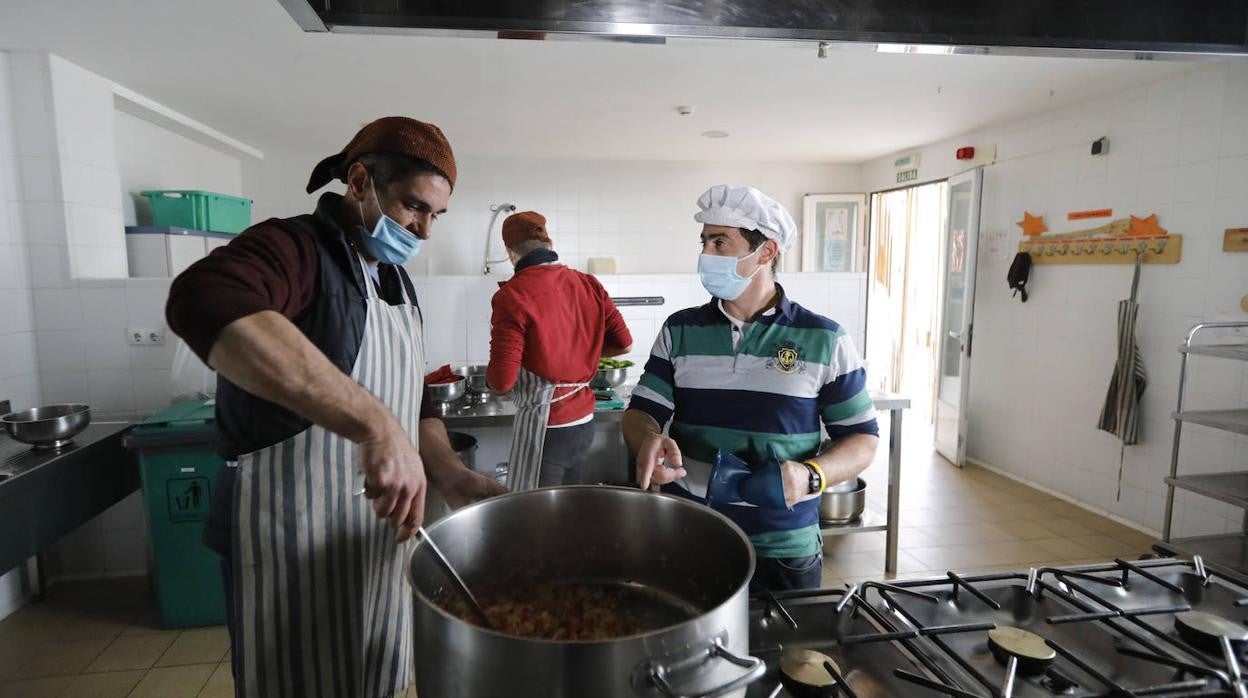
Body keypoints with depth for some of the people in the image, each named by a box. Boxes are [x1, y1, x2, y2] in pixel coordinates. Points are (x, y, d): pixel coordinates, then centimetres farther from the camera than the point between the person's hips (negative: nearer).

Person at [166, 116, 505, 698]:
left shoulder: (397, 282, 9)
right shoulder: (295, 248, -17)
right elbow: (203, 301, -40)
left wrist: (451, 476, -4)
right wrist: (375, 424, -46)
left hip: (376, 534, 8)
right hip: (294, 535, -7)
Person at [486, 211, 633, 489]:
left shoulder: (512, 295, -16)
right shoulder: (589, 284, 0)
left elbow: (502, 381, -18)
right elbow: (624, 343, 6)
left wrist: (492, 372, 4)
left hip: (543, 428, -6)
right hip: (584, 422, 6)